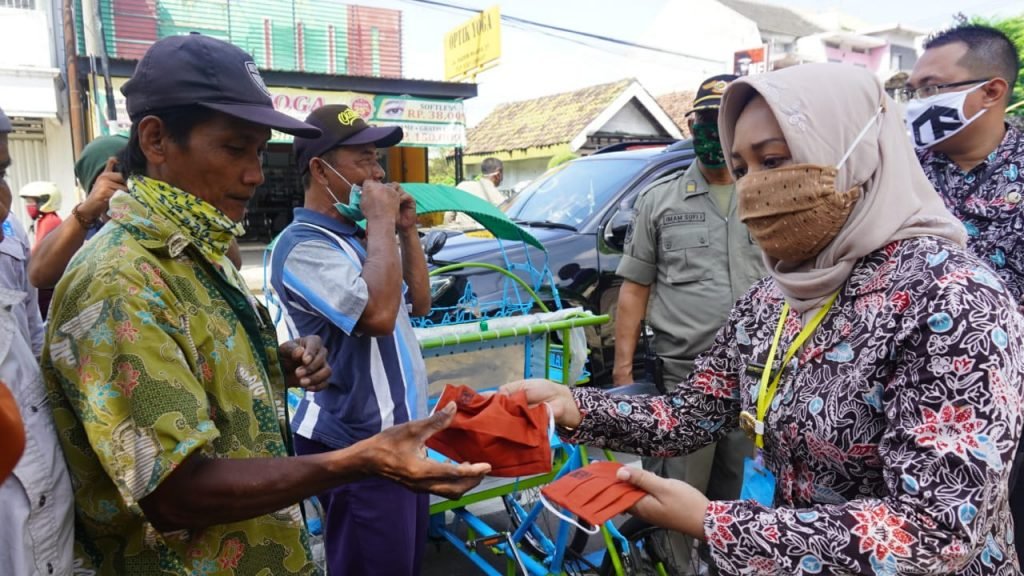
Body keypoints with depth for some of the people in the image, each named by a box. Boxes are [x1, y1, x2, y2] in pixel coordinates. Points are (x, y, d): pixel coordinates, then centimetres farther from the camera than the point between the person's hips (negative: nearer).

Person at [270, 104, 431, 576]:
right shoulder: (302, 246, -18)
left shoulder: (358, 236, 10)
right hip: (358, 443, -9)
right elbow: (378, 315, -31)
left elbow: (419, 303, 15)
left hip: (398, 431, 9)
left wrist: (407, 231, 4)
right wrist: (381, 223, -20)